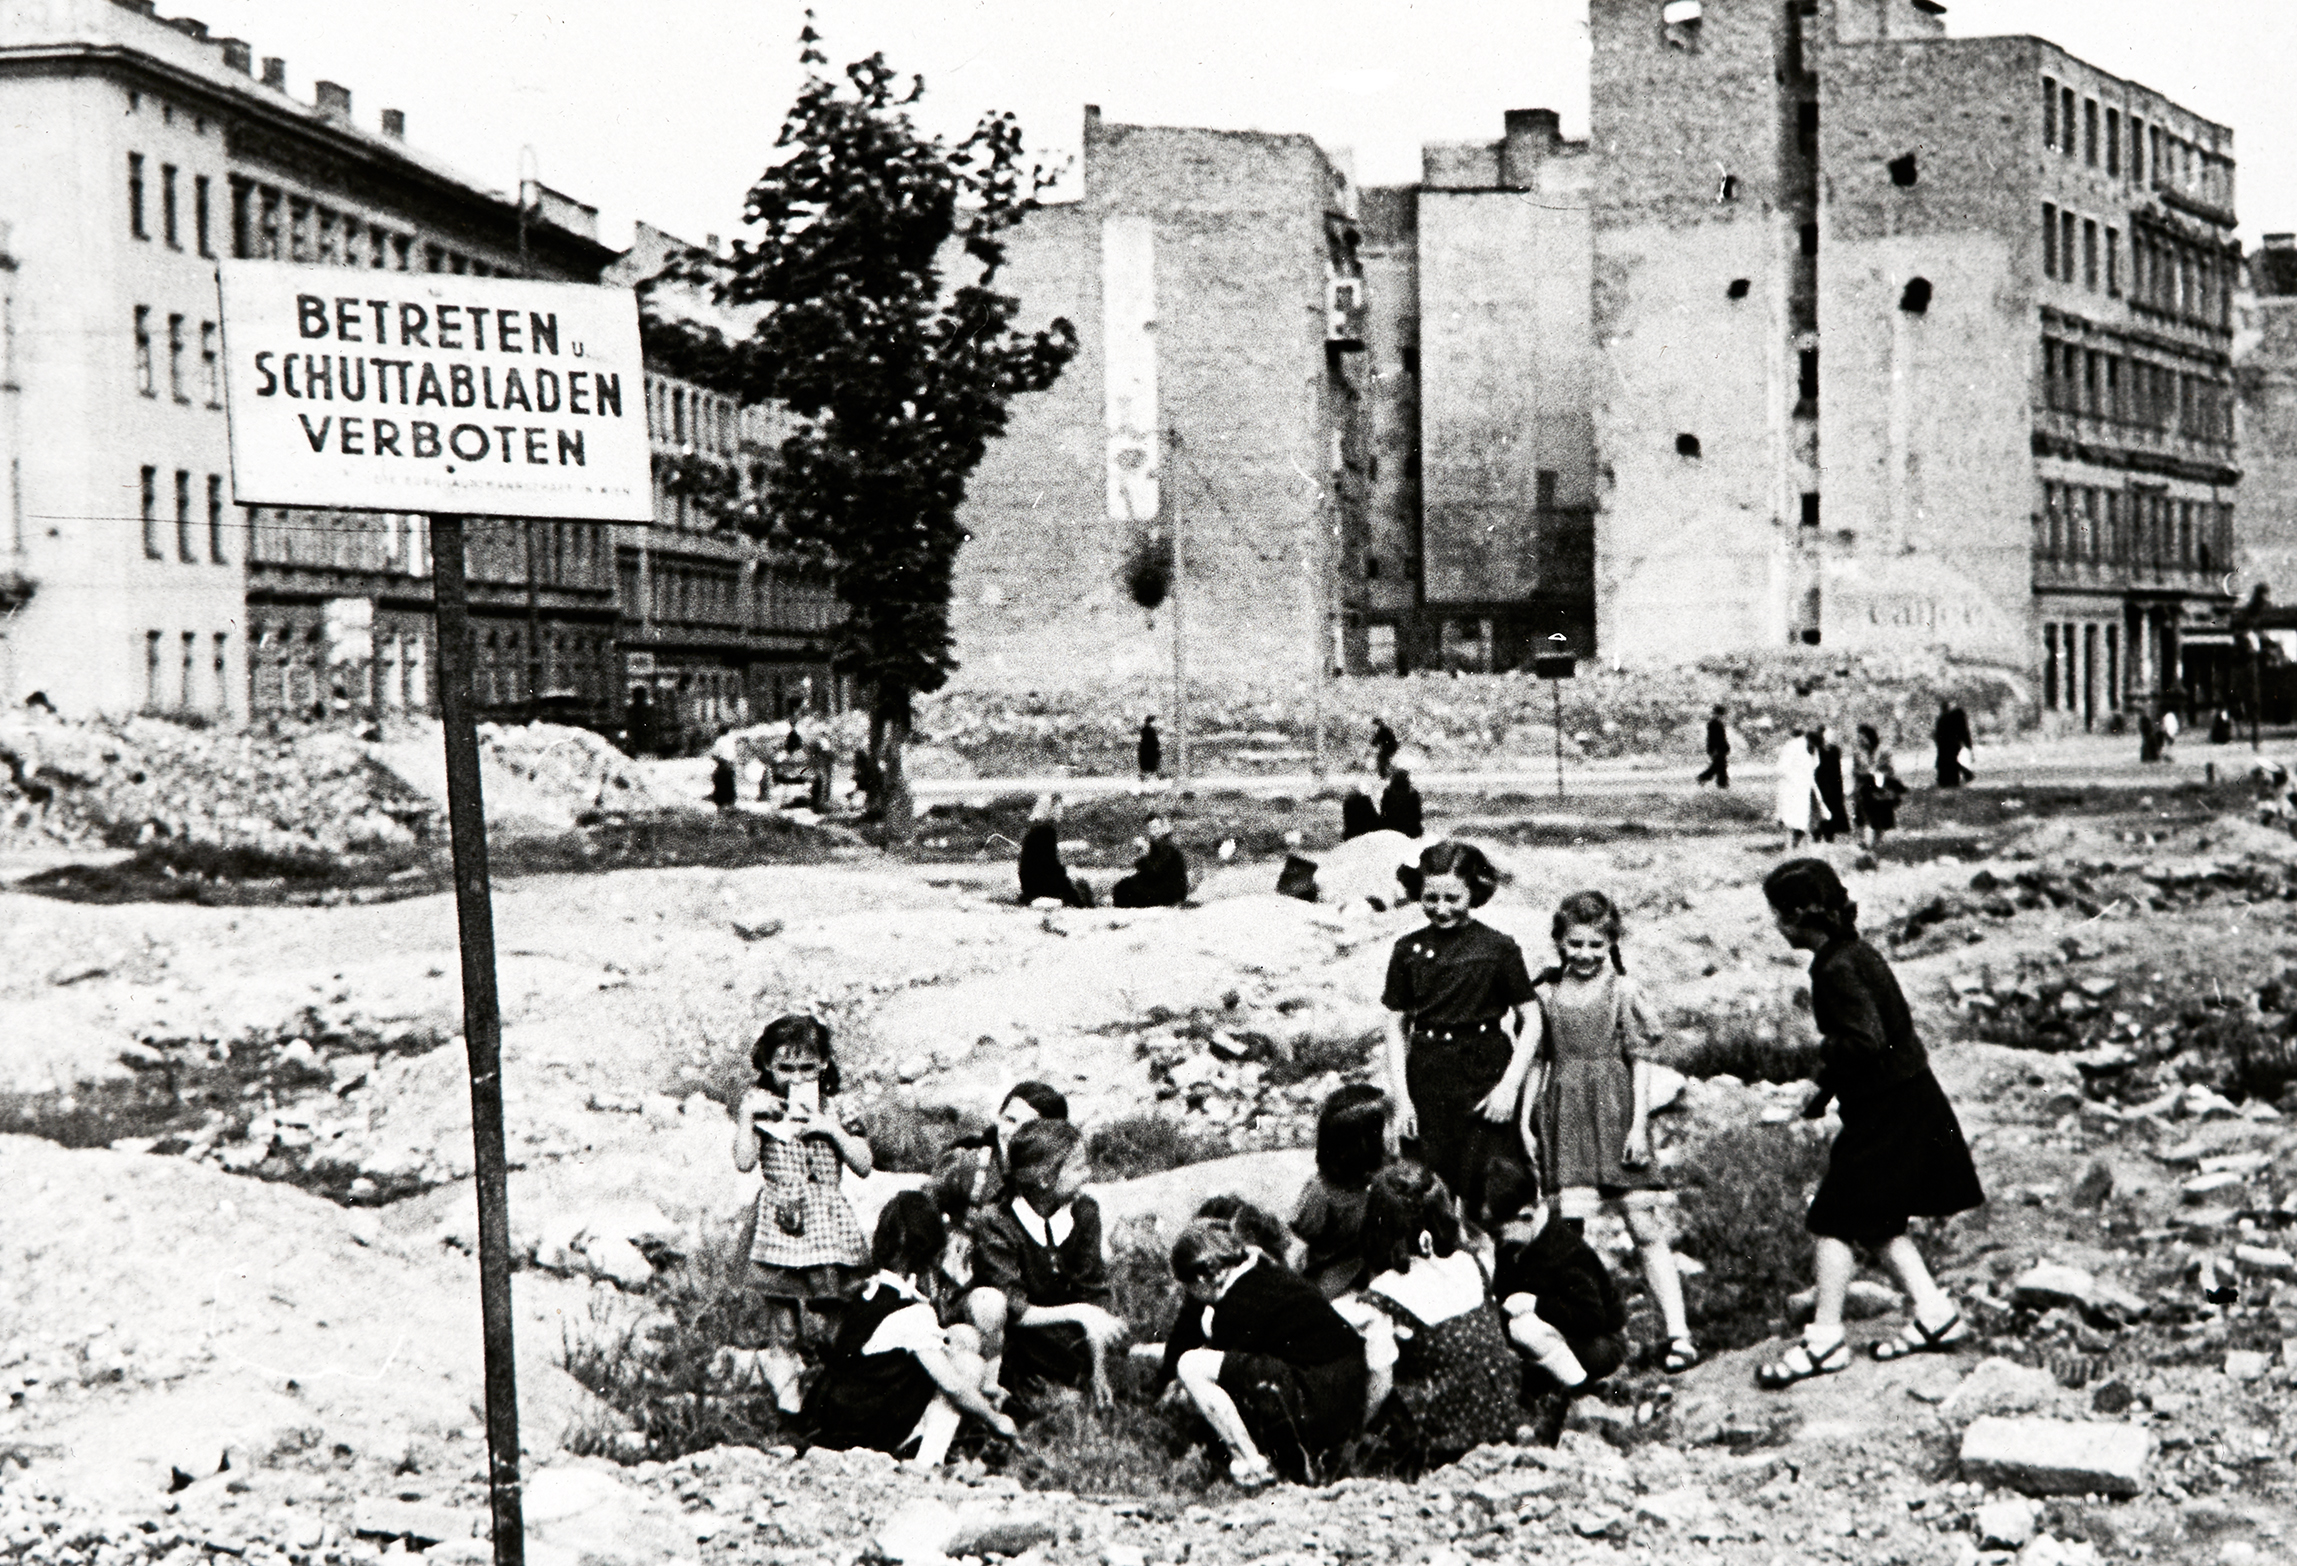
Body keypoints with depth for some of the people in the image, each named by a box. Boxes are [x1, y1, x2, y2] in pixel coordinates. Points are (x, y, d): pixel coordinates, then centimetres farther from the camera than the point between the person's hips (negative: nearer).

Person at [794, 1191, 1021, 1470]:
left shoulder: (869, 1290, 3)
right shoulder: (913, 1311, -19)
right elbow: (952, 1385, -15)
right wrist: (997, 1420, 0)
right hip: (868, 1434, -7)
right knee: (967, 1362, 1)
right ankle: (926, 1462, -4)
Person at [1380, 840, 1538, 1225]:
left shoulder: (1499, 948, -2)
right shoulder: (1409, 950, 5)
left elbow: (1531, 1024, 1)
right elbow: (1396, 1027, 9)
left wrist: (1510, 1085, -7)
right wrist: (1400, 1097, 2)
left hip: (1486, 1077, -2)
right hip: (1427, 1080, 2)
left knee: (1486, 1192, -4)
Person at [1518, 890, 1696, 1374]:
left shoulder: (1622, 990, 0)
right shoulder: (1547, 992, 9)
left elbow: (1641, 1061, 0)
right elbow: (1537, 1060, 14)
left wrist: (1638, 1124, -6)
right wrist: (1525, 1120, 10)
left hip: (1615, 1115, -2)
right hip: (1565, 1118, 2)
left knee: (1644, 1224, -3)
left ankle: (1678, 1333, 1)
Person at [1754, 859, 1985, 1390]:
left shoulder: (1838, 969, -22)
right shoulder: (1852, 954, 8)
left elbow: (1866, 1041, -31)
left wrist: (1826, 1055, -12)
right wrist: (1828, 1088, 12)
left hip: (1886, 1111, -10)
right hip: (1903, 1101, 10)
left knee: (1835, 1220, -2)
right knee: (1876, 1221, 18)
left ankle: (1825, 1340, 4)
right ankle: (1936, 1316, 24)